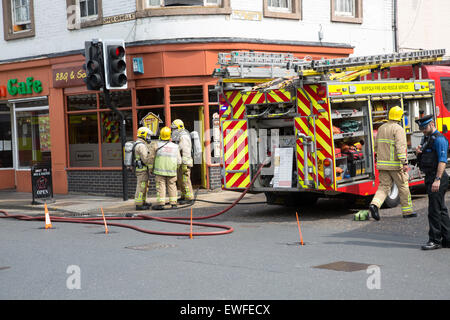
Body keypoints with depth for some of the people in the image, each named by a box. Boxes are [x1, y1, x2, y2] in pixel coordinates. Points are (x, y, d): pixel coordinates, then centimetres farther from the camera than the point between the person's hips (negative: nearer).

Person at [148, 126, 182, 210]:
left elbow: (151, 158, -1)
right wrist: (175, 169, 23)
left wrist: (150, 169, 10)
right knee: (172, 186, 8)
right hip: (172, 171, 3)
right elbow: (179, 161, 8)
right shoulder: (175, 146, 6)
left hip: (160, 170, -3)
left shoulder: (156, 144, -3)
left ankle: (160, 204, -6)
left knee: (160, 186, -2)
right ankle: (173, 203, 7)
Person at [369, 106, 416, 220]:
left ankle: (375, 204, -17)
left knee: (384, 186, 6)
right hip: (395, 164, -6)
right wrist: (404, 162, -23)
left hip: (382, 164, 6)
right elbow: (400, 147, -21)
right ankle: (407, 211, 15)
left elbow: (376, 146, 18)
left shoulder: (381, 128, 11)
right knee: (403, 187, 7)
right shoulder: (398, 129, -11)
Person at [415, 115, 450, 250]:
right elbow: (422, 159, 24)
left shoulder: (439, 139, -12)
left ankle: (435, 240, -4)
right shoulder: (427, 139, 18)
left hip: (437, 179, -10)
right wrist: (418, 152, 1)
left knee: (434, 210, -8)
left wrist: (437, 179, -27)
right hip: (430, 178, 10)